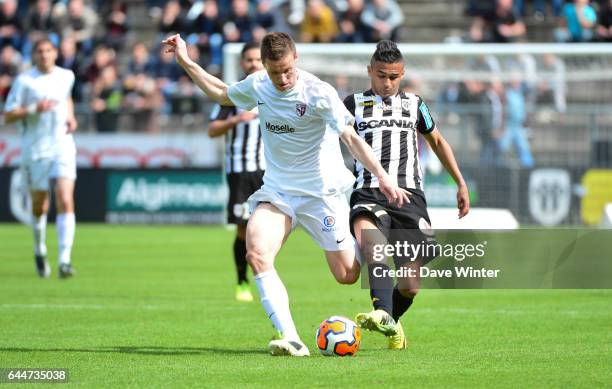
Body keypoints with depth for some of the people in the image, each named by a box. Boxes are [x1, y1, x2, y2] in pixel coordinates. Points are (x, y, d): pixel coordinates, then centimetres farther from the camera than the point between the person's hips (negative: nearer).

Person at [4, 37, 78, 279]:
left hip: (63, 148, 2)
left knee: (66, 202, -15)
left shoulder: (66, 76, 7)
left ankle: (64, 261, -21)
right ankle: (39, 251, 37)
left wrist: (71, 118, 11)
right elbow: (8, 115, -7)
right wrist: (34, 109, -21)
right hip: (35, 150, -2)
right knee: (39, 206, 9)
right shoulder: (24, 81, -5)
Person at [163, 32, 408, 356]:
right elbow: (222, 94, 21)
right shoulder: (257, 85, -1)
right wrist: (185, 62, 17)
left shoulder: (318, 93, -18)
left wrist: (382, 177, -34)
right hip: (277, 190, 4)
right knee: (256, 254, -24)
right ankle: (289, 338, -27)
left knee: (347, 275, 0)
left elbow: (351, 138, -23)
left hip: (322, 192, -4)